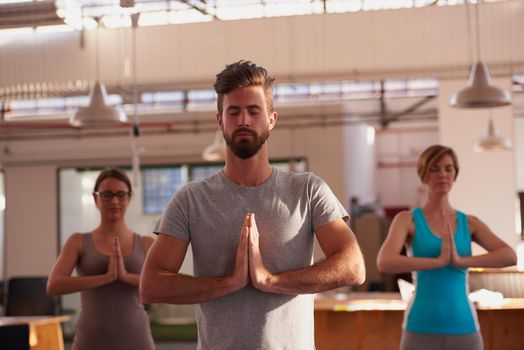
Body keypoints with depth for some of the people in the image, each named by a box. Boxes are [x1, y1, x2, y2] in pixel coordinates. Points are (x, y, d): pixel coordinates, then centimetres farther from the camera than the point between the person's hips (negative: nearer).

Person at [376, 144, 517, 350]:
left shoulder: (469, 223, 10)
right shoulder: (406, 219, 1)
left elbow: (510, 256, -6)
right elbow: (384, 263, -19)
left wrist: (461, 261, -18)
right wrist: (439, 261, -19)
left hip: (463, 330, 3)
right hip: (422, 332, -3)